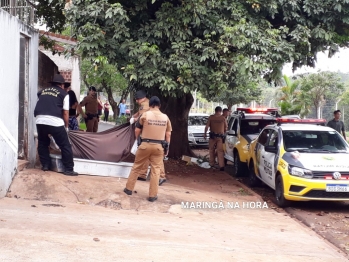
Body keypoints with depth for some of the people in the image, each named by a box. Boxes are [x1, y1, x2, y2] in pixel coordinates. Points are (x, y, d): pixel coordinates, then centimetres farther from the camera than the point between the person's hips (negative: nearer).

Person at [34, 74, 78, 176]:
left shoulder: (43, 91, 23)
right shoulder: (64, 94, 11)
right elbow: (65, 113, 6)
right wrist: (66, 126, 18)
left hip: (40, 120, 4)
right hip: (55, 122, -4)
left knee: (42, 144, 26)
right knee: (65, 146, 7)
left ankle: (45, 165, 26)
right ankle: (68, 169, 9)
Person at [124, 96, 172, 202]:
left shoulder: (145, 115, -4)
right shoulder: (165, 117, 3)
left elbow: (137, 131, 0)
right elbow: (168, 134, 5)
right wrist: (167, 147, 13)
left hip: (145, 144, -1)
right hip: (159, 146, 1)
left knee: (137, 167, 13)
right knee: (155, 170, 6)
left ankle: (129, 188, 22)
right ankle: (152, 195, 8)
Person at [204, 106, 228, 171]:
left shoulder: (211, 117, -1)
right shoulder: (223, 118, 0)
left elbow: (207, 126, -2)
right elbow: (226, 127, 5)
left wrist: (205, 133, 9)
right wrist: (224, 132, 23)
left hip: (212, 136, 0)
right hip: (220, 136, 0)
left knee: (211, 150, 15)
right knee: (220, 151, -2)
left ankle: (211, 164, 20)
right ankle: (221, 166, -10)